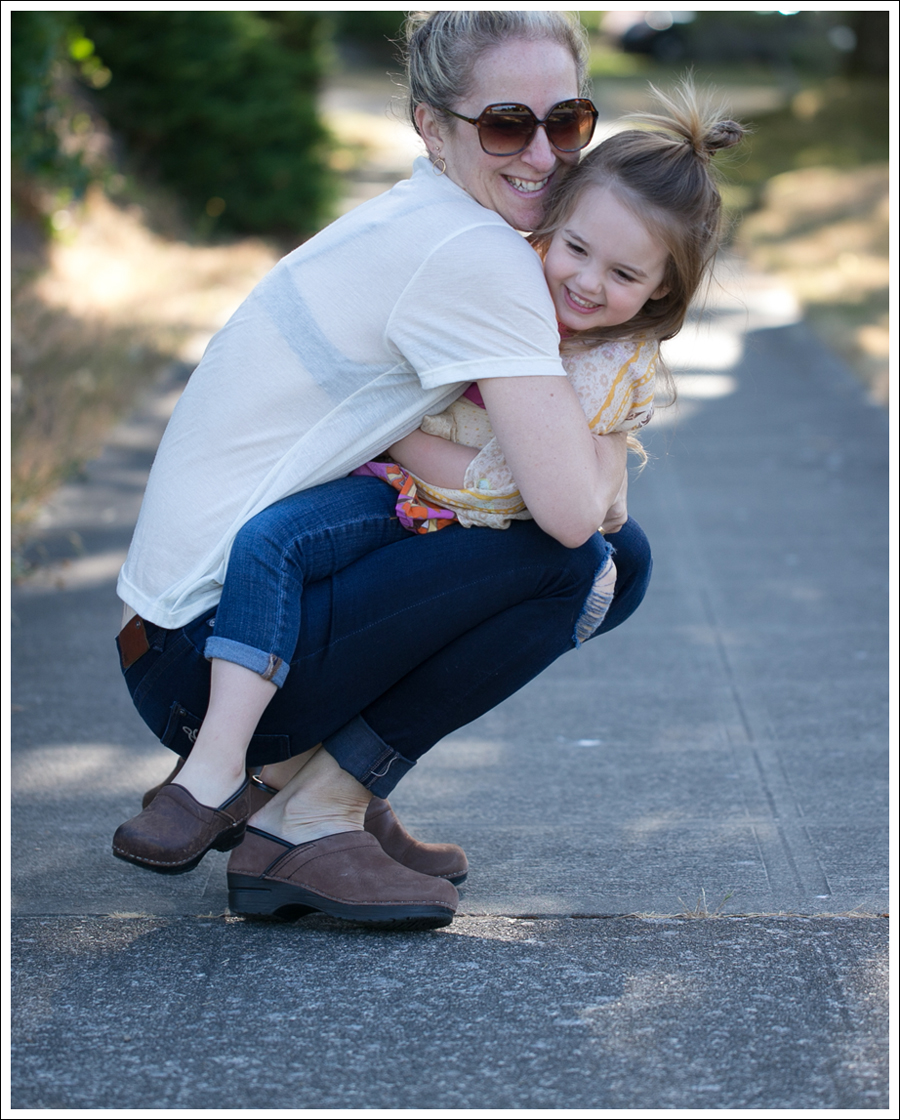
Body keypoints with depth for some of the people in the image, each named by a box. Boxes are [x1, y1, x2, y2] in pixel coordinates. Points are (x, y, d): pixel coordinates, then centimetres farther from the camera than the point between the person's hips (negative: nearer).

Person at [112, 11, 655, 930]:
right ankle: (307, 824, -7)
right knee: (576, 552, -16)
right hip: (203, 657, -9)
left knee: (622, 561, 7)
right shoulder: (474, 257, -17)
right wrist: (607, 437, 0)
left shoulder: (407, 225, 13)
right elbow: (572, 507, -21)